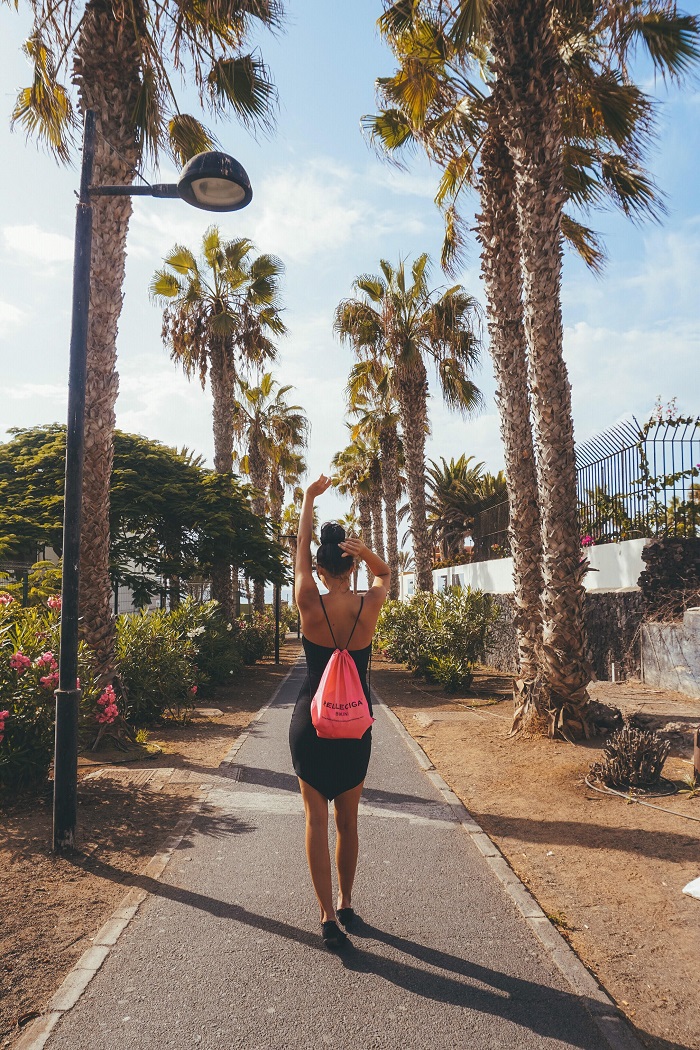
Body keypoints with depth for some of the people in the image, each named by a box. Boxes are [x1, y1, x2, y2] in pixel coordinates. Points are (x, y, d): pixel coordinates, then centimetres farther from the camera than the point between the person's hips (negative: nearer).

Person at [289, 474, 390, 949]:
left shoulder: (311, 606, -12)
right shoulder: (369, 607, -9)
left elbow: (301, 550, 4)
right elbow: (386, 572, 13)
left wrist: (310, 498, 14)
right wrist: (366, 552, -9)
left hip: (310, 722, -1)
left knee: (317, 819, 6)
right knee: (348, 821, 16)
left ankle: (329, 916, 3)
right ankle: (346, 904, 32)